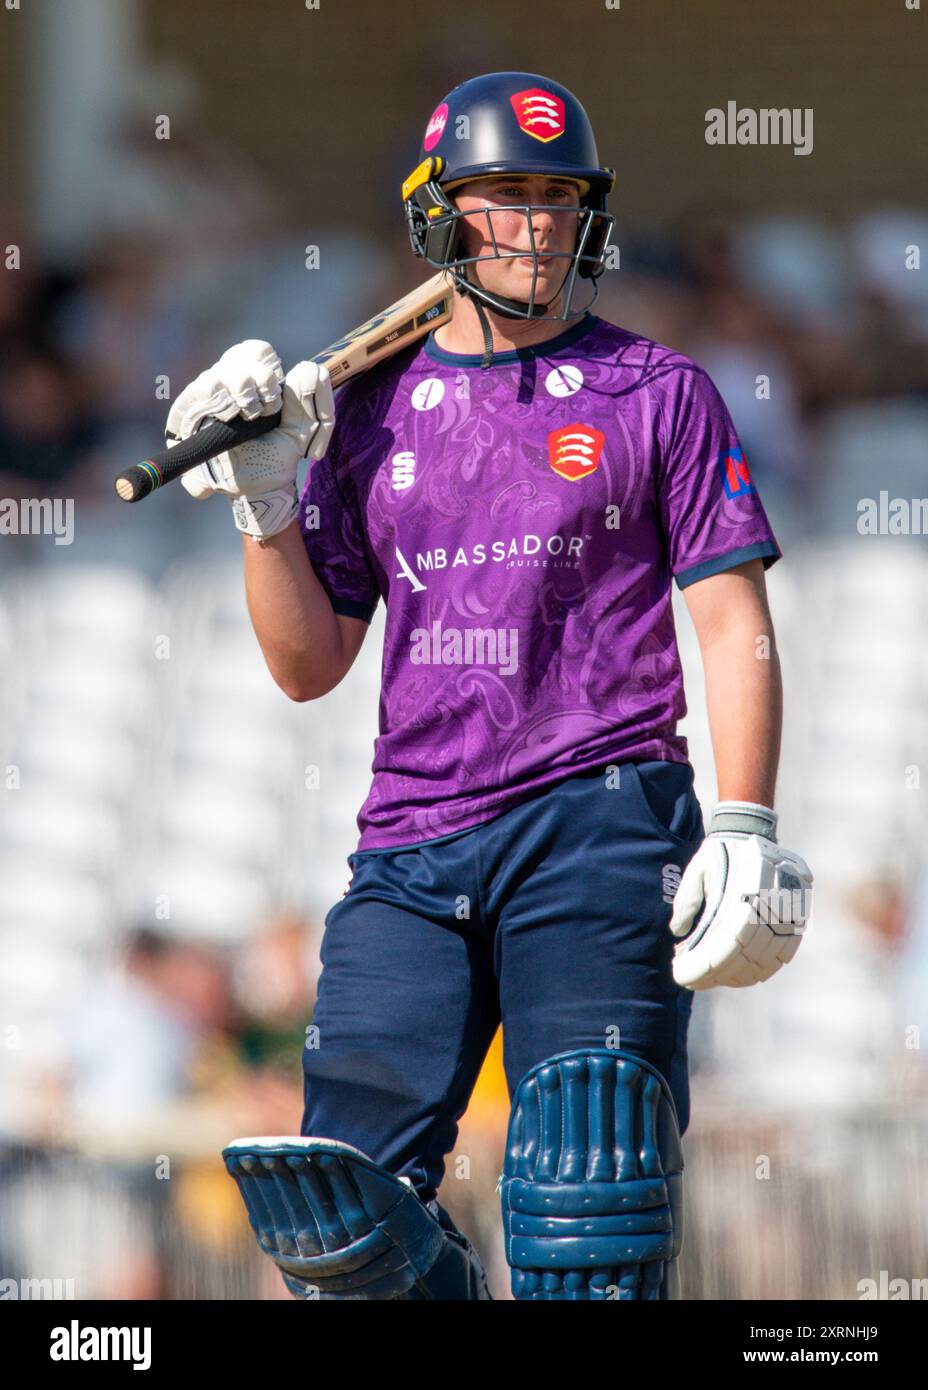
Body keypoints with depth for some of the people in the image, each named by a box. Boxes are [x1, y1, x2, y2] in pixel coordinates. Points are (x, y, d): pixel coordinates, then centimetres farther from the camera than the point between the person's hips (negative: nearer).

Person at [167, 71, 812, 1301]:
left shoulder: (658, 395, 7)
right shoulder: (370, 413, 15)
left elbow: (735, 626, 3)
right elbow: (308, 666, 15)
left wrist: (746, 830, -8)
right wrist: (265, 502, 1)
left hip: (600, 828, -3)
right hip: (411, 851, 3)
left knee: (584, 1216, -10)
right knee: (345, 1205, -8)